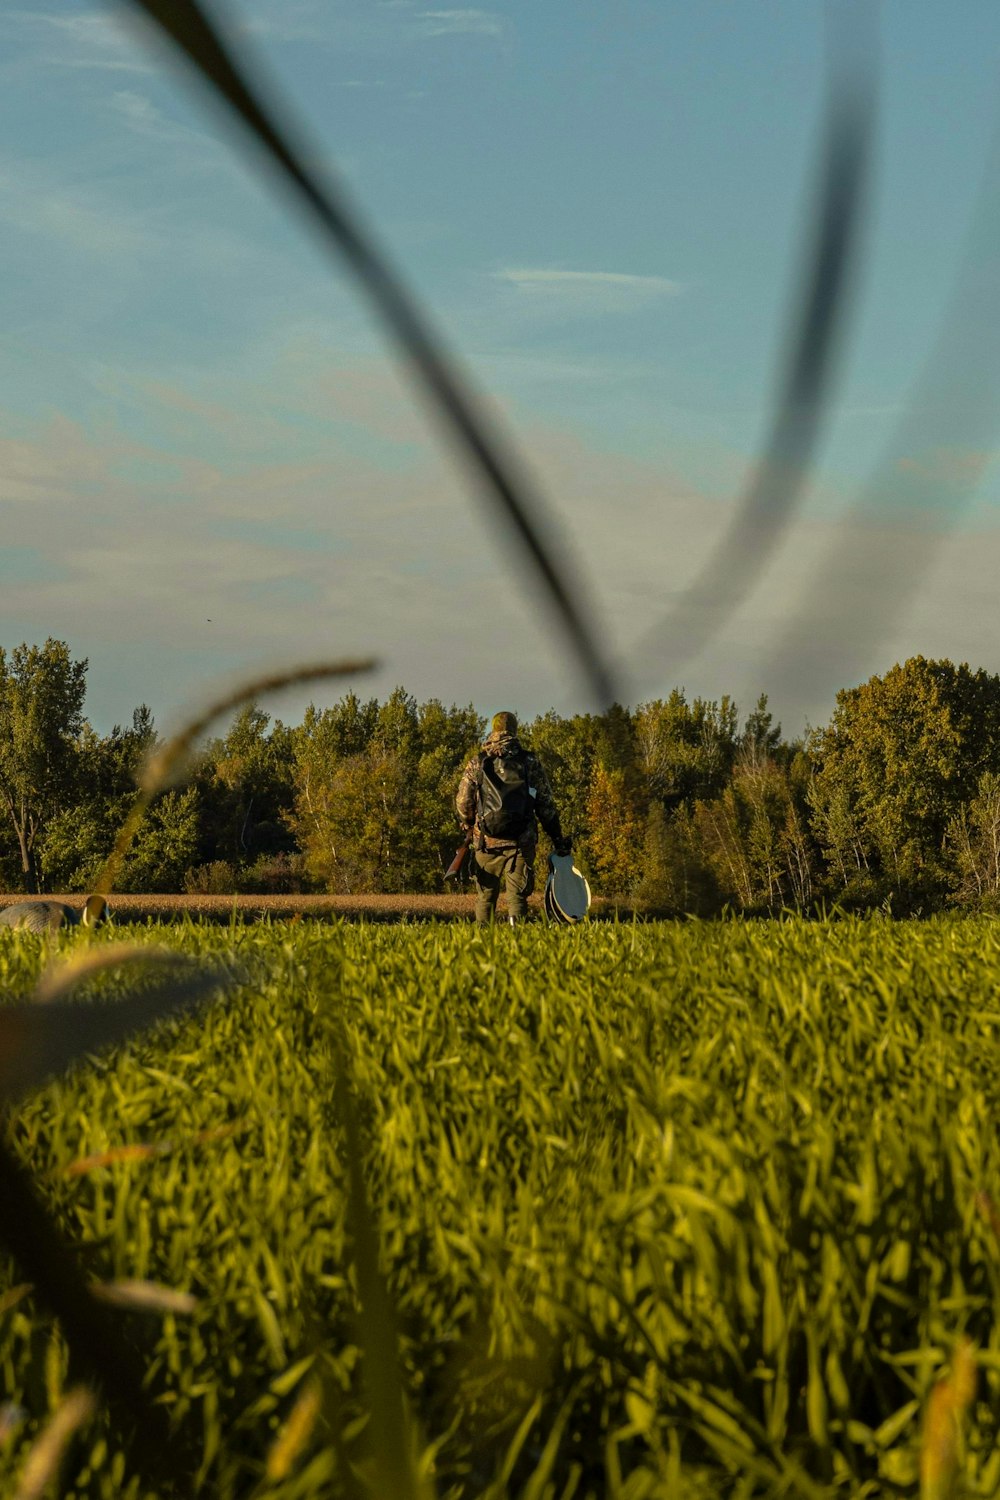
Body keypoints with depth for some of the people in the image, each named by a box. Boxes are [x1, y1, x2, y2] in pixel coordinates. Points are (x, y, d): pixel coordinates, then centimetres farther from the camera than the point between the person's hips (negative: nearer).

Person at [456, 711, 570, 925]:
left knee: (485, 896, 11)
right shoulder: (530, 763, 2)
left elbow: (463, 802, 8)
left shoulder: (477, 763, 2)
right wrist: (557, 838, 13)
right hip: (521, 841, -1)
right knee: (517, 895, -1)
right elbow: (546, 804, 5)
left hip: (486, 841, 1)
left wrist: (468, 827, 28)